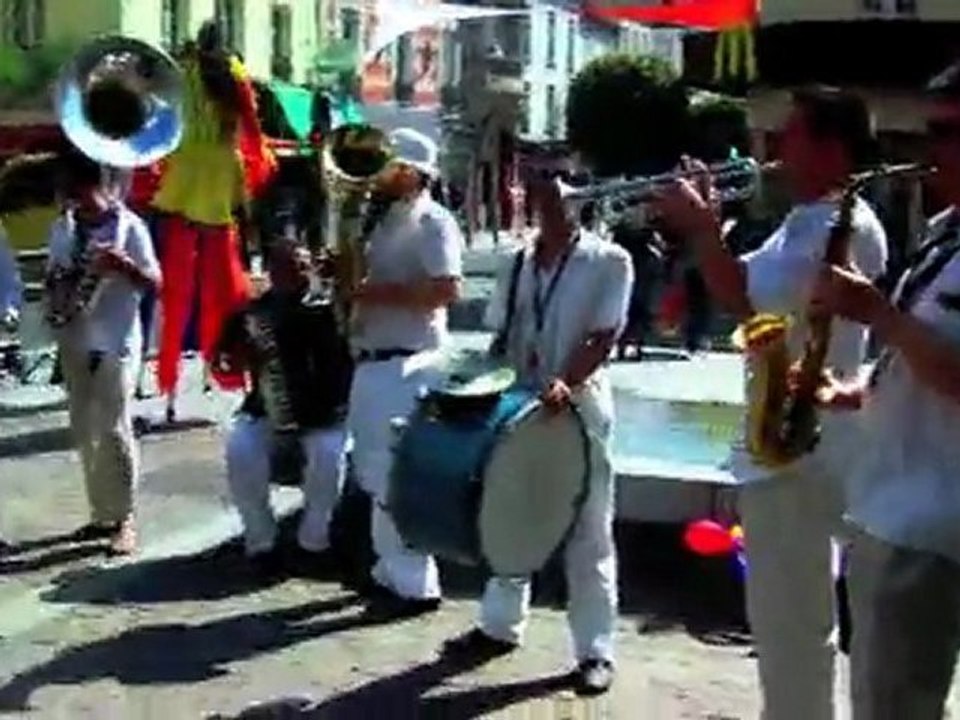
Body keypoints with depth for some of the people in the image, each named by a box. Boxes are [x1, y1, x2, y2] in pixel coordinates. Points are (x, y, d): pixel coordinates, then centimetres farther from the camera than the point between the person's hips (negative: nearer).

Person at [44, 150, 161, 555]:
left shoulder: (128, 225, -7)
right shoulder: (62, 227, 9)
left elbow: (154, 282, -9)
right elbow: (53, 277, 16)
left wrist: (125, 265, -28)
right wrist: (56, 288, -7)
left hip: (116, 343, -6)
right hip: (74, 341, 6)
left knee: (113, 430, -7)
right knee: (84, 432, 9)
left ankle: (124, 520, 2)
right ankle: (102, 514, 20)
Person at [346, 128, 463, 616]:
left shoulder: (433, 222, -10)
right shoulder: (387, 221, 18)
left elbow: (447, 290, -22)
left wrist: (381, 294, -20)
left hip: (408, 364, -10)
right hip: (373, 361, 10)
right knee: (379, 475, 15)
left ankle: (416, 584, 2)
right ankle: (390, 571, 26)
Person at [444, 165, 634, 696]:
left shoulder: (609, 260, -4)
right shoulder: (520, 264, 12)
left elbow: (605, 337, -12)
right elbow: (500, 336, 14)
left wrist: (567, 383, -27)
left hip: (581, 407, -5)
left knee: (587, 531, 0)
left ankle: (596, 650, 6)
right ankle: (501, 625, 28)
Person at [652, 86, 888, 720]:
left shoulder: (843, 225, -19)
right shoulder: (809, 221, 14)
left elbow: (750, 303, -27)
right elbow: (748, 286, 18)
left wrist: (701, 227, -17)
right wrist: (709, 222, 6)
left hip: (802, 449, -11)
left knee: (793, 617, -1)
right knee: (785, 612, 21)